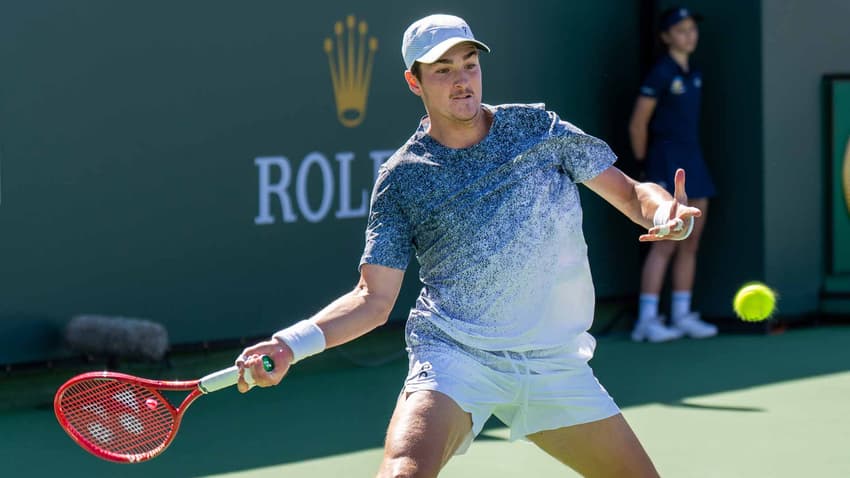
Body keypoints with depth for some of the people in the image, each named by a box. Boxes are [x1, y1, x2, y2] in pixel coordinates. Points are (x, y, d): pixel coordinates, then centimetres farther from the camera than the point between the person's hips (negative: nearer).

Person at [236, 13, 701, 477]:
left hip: (556, 364, 4)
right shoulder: (401, 178, 0)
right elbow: (373, 299, -1)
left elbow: (628, 193, 8)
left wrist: (666, 214, -16)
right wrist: (291, 343, -16)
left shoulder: (536, 126, 5)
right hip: (454, 356, -3)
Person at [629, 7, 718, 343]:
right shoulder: (661, 73, -11)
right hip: (667, 163, -8)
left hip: (693, 163, 8)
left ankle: (681, 316, 14)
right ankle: (646, 321, -8)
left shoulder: (693, 75, 13)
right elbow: (637, 125, -9)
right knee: (666, 244, -10)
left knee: (691, 242, 8)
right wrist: (645, 165, -1)